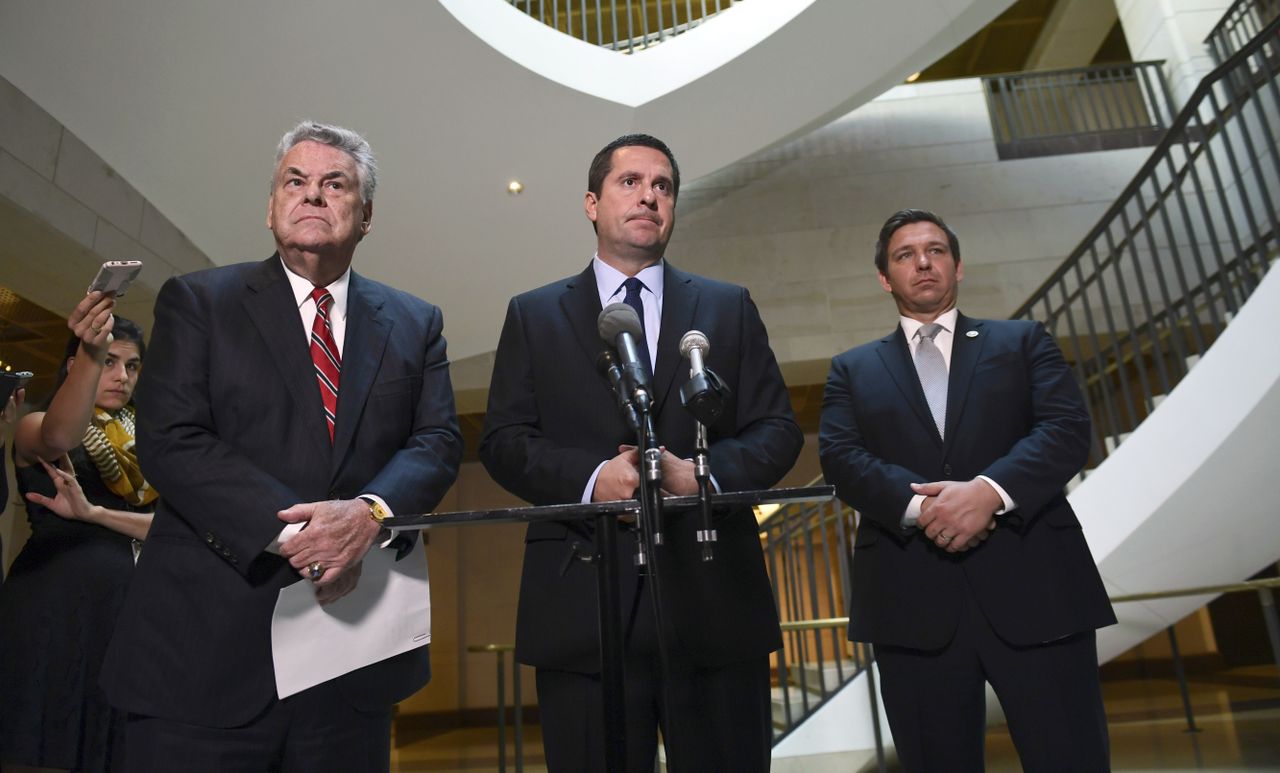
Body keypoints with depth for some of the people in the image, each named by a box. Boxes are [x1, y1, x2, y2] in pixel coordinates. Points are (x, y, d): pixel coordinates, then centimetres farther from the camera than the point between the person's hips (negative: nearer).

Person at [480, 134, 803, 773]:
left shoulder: (730, 308, 12)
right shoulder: (533, 315, 10)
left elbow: (778, 431, 6)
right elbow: (503, 442, 2)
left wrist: (699, 473, -13)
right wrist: (591, 477, -16)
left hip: (713, 602, 1)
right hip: (584, 606, 0)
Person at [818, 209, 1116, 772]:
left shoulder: (1023, 341, 16)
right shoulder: (853, 369, 16)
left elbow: (1068, 429, 0)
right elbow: (840, 458, 0)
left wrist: (990, 490, -18)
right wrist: (919, 504, -17)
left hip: (1033, 584, 0)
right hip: (913, 600, 1)